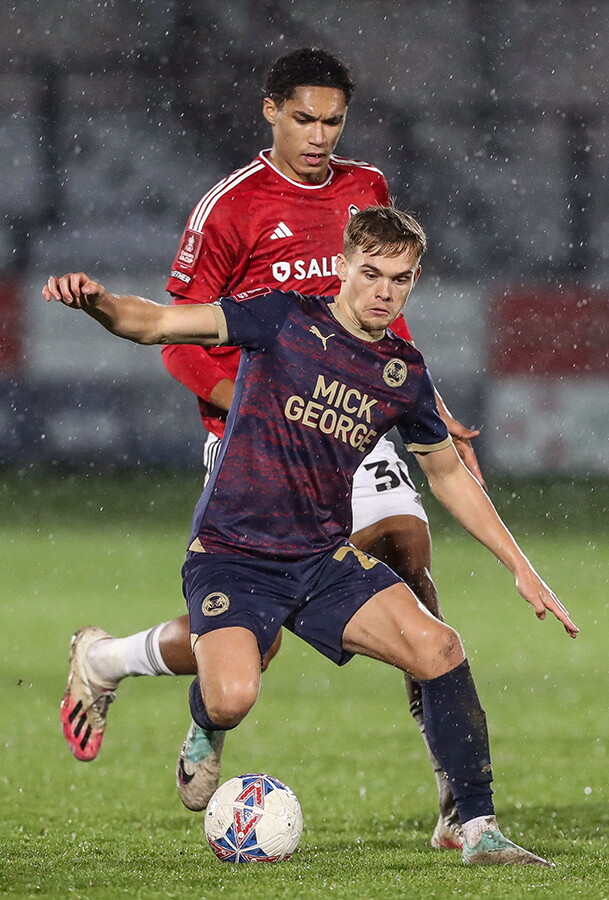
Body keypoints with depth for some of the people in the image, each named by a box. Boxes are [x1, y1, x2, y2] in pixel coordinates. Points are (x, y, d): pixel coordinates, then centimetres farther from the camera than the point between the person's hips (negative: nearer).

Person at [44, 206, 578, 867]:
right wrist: (96, 302, -34)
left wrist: (519, 566, 17)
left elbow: (448, 474, 20)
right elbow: (156, 324, -13)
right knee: (233, 699, -28)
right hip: (232, 556, -4)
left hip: (326, 558, 4)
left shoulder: (405, 374, 5)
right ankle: (207, 734, 13)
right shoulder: (286, 320, -7)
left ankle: (478, 830, -6)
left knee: (438, 648, -18)